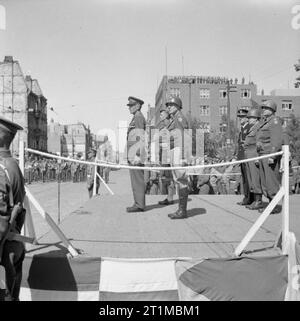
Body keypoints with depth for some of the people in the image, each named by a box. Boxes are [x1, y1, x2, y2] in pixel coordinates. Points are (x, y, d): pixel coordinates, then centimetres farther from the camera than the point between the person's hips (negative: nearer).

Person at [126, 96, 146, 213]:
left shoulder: (139, 118, -10)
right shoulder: (136, 118, 21)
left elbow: (140, 138, -18)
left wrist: (137, 155, -23)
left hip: (136, 153, -10)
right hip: (133, 154, 10)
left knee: (137, 179, -8)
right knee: (136, 179, 11)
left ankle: (139, 205, -5)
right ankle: (139, 203, 15)